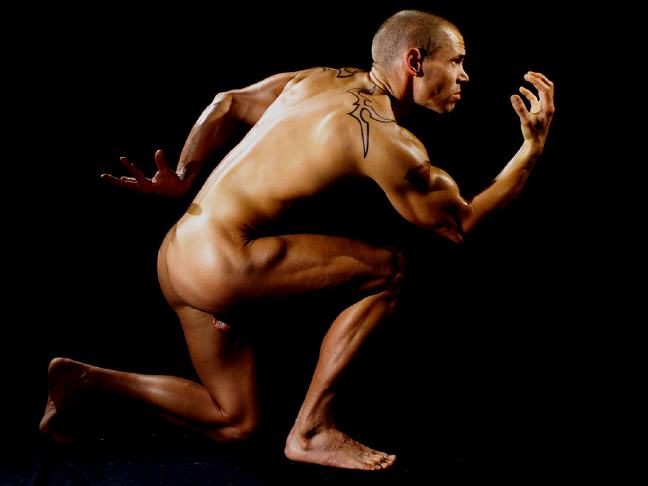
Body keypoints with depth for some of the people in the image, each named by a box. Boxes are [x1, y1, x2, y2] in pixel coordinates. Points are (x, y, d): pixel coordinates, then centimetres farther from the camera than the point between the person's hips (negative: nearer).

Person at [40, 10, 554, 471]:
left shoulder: (319, 80, 10)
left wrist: (182, 177, 17)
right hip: (219, 259, -9)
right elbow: (461, 224, -2)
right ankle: (310, 431, -1)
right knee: (389, 270, -7)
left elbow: (227, 105, 18)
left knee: (234, 424, 20)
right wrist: (533, 150, 0)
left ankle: (83, 378, 19)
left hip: (178, 255, 9)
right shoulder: (389, 142, -15)